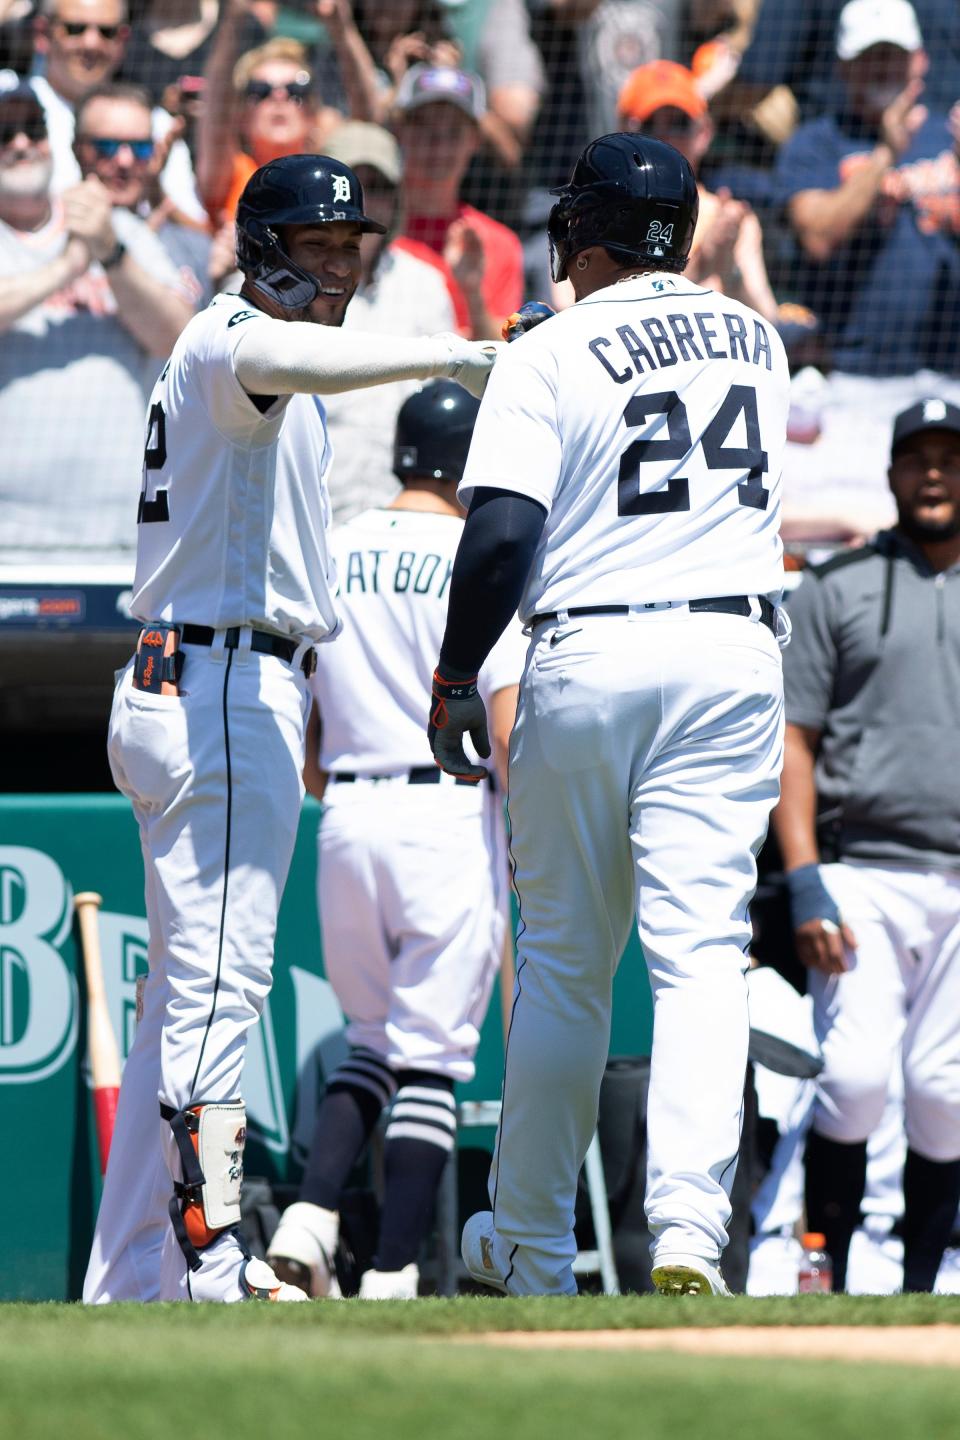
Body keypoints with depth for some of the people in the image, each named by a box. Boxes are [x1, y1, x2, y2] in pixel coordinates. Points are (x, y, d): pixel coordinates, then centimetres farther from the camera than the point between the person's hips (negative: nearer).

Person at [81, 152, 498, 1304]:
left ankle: (134, 1275, 14)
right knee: (220, 980, -14)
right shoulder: (227, 335, -9)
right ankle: (208, 1269, -18)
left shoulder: (274, 393, 23)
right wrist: (450, 356, -44)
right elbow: (281, 360, -36)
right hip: (220, 686, -11)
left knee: (189, 986, 12)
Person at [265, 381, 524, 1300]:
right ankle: (392, 1275, -5)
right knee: (431, 1054, 0)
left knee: (372, 1040, 17)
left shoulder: (327, 559, 9)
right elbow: (509, 731, -11)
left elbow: (301, 747, 10)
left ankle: (310, 1216, -3)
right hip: (450, 815, -5)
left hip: (346, 819, 5)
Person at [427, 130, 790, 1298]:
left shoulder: (552, 356, -5)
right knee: (701, 951, -5)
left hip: (588, 659, -2)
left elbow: (502, 533, -15)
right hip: (733, 657, 2)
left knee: (562, 960, 10)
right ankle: (687, 1228, -22)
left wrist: (455, 681, -5)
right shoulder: (756, 344, 11)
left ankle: (532, 1247, 20)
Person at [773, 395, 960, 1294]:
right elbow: (793, 741, 4)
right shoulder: (837, 590, 9)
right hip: (864, 877, -2)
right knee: (855, 1078, -16)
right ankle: (825, 1274, -4)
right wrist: (805, 883, -7)